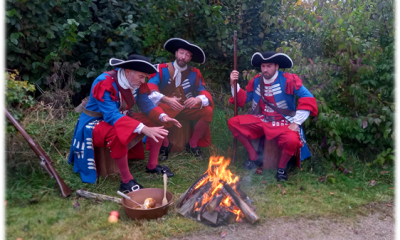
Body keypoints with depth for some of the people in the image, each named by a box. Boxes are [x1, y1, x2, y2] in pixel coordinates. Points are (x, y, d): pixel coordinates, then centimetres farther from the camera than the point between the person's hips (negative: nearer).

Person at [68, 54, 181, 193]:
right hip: (96, 123, -7)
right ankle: (126, 180, -27)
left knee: (158, 123, -7)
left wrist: (163, 117, -22)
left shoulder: (136, 82, -7)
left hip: (122, 117, 8)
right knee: (117, 133, -42)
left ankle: (152, 165, 3)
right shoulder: (105, 83, -30)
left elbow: (146, 105, -1)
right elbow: (112, 116, -37)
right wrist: (143, 128, -47)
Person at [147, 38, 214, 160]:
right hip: (166, 107, -2)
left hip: (186, 108, 3)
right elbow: (150, 90, -19)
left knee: (208, 111, -21)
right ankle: (165, 143, -6)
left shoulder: (195, 73, 3)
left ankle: (193, 143, 0)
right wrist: (166, 99, -39)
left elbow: (205, 93, -4)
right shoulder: (162, 69, -7)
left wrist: (198, 100, -30)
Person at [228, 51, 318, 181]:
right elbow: (244, 99, 10)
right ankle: (254, 157, 2)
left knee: (292, 140, -36)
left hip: (283, 122, -5)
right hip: (260, 120, 5)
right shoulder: (256, 80, 3)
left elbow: (308, 99, -17)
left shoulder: (288, 80, -12)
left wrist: (296, 123, -19)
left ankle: (281, 167, -1)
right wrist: (234, 84, -7)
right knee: (233, 122, -11)